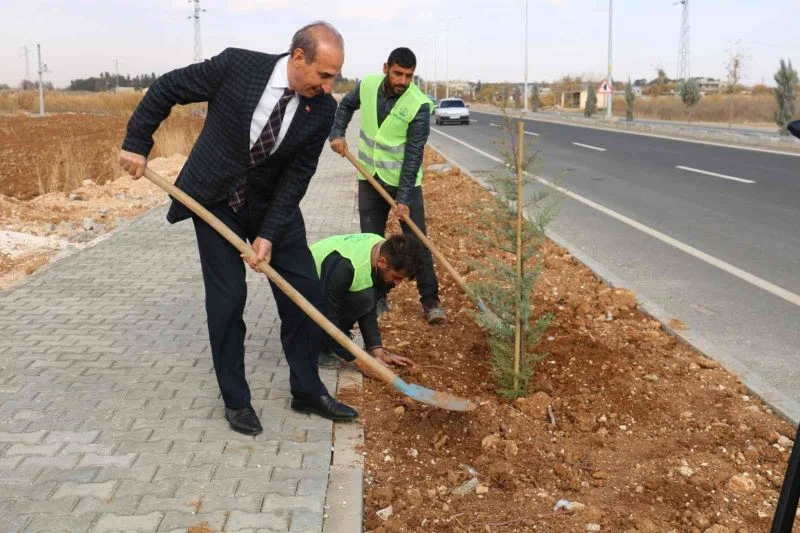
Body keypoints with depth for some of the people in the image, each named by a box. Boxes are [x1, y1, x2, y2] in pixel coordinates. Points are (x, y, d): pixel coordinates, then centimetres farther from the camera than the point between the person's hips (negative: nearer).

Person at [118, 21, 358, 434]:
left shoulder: (323, 109, -15)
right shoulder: (236, 65, -22)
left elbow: (297, 176, -12)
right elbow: (167, 88, -9)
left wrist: (269, 234, -17)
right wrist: (136, 142, -8)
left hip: (271, 204, 3)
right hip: (214, 200, -3)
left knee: (305, 291, 1)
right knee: (227, 298, -4)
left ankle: (307, 391, 18)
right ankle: (235, 400, 13)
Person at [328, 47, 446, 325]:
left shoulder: (419, 105, -20)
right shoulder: (367, 85, -7)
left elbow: (413, 154, -21)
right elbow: (346, 105, 15)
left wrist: (403, 198, -24)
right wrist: (337, 133, -2)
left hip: (405, 180, -4)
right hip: (370, 177, 4)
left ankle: (430, 300, 8)